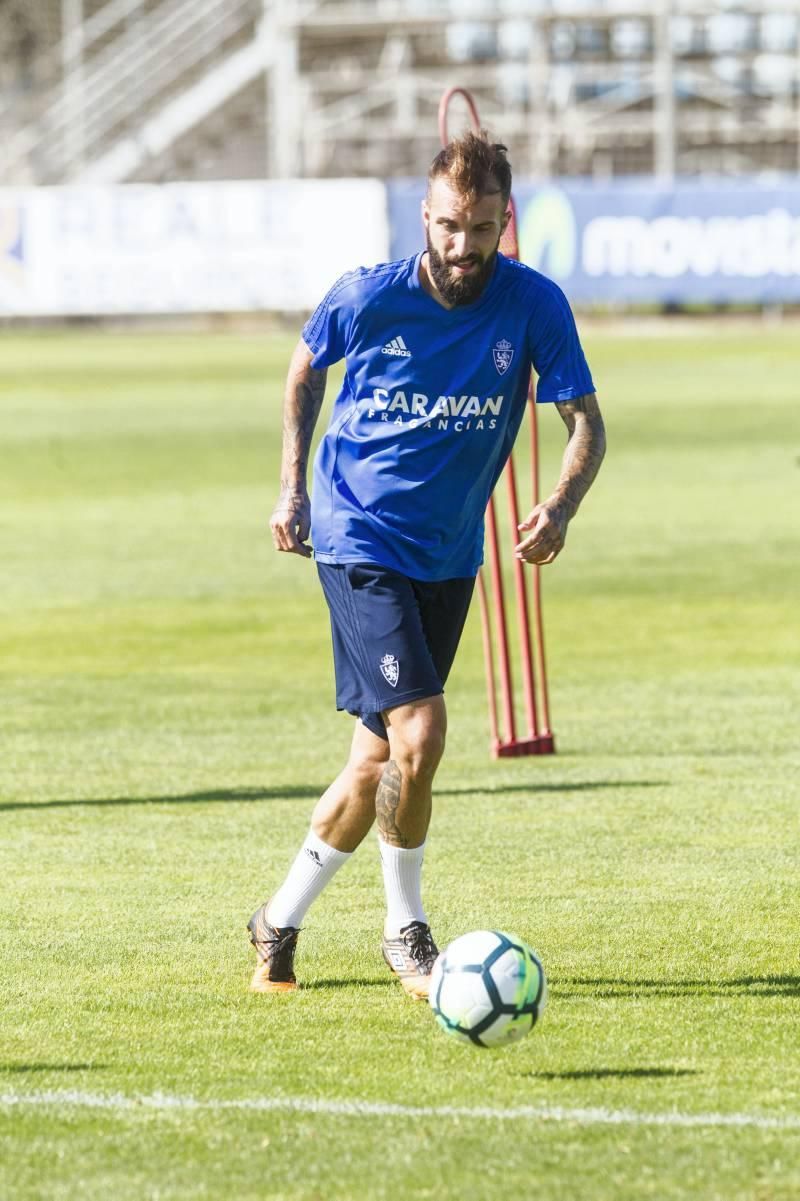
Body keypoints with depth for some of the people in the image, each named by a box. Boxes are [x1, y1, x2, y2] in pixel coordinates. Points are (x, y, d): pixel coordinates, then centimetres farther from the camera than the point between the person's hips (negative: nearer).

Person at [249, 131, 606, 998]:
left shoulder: (535, 306, -10)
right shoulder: (368, 298, -13)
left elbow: (584, 420, -7)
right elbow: (307, 367, 8)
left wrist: (562, 505, -26)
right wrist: (293, 487, 6)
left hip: (449, 556, 4)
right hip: (359, 538, -4)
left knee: (380, 761, 9)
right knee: (417, 732, -18)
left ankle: (279, 921, 28)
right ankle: (406, 929, 2)